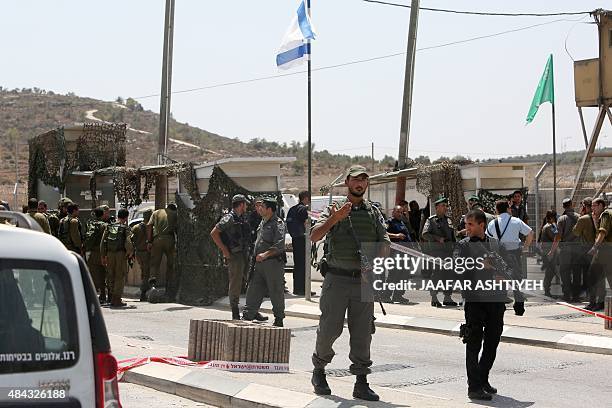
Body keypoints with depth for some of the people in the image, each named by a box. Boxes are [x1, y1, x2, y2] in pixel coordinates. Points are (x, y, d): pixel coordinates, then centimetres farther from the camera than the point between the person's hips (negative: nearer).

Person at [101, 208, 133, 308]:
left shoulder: (109, 227, 9)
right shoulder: (125, 228, -4)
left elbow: (103, 242, 8)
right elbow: (128, 242, -16)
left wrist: (103, 256, 14)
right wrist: (130, 252, 2)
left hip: (110, 254, 4)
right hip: (121, 254, -4)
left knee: (112, 277, 14)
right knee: (120, 277, 2)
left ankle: (113, 299, 19)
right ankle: (117, 300, -1)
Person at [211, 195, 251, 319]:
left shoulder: (242, 219, 15)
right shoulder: (229, 218, -11)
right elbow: (214, 233, -16)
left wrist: (247, 250, 16)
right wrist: (224, 250, -16)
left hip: (245, 255, 8)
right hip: (234, 256, -8)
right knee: (235, 285, -4)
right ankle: (235, 315, 2)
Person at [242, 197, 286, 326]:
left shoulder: (278, 223, -9)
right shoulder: (263, 222, 18)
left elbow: (279, 245, -20)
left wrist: (265, 254, -25)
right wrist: (256, 255, 18)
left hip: (273, 262, -8)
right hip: (259, 262, 8)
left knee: (276, 292, 0)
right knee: (253, 290, 6)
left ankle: (279, 319, 10)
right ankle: (248, 315, 11)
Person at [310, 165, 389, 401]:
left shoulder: (374, 213, 12)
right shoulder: (334, 208, 2)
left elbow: (385, 244, 9)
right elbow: (314, 236, -11)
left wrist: (376, 256, -12)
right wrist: (334, 219, -25)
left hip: (364, 281, 3)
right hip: (337, 278, -3)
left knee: (362, 334, 4)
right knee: (329, 329, 0)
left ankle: (361, 383, 10)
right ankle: (319, 371, 22)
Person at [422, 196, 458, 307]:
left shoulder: (448, 220, 17)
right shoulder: (431, 220, -2)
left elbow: (453, 236, 23)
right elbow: (425, 234, -12)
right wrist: (438, 238, -17)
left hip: (448, 251, 6)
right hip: (435, 251, -6)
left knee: (448, 274, 7)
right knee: (436, 274, -6)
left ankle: (447, 297, 15)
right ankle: (434, 297, 0)